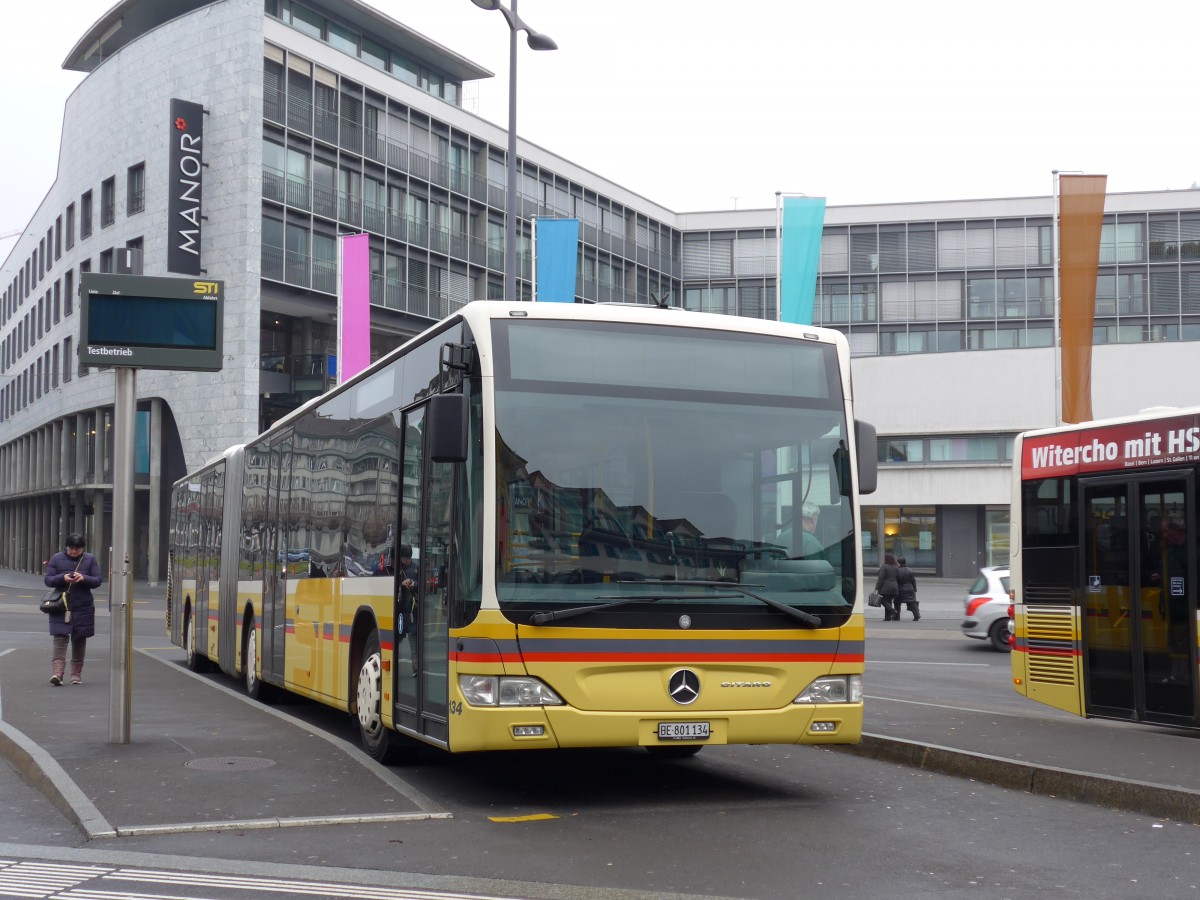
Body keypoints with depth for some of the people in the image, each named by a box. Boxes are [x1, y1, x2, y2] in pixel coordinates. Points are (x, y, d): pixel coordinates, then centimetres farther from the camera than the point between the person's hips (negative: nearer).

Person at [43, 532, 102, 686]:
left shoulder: (90, 559, 4)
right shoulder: (57, 558, 2)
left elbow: (98, 580, 1)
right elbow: (47, 580, 0)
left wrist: (84, 578, -19)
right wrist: (62, 578, -19)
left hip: (83, 608, 1)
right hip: (61, 606, -1)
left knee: (79, 639, 7)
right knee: (59, 638, -13)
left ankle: (76, 673, 17)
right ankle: (57, 672, -19)